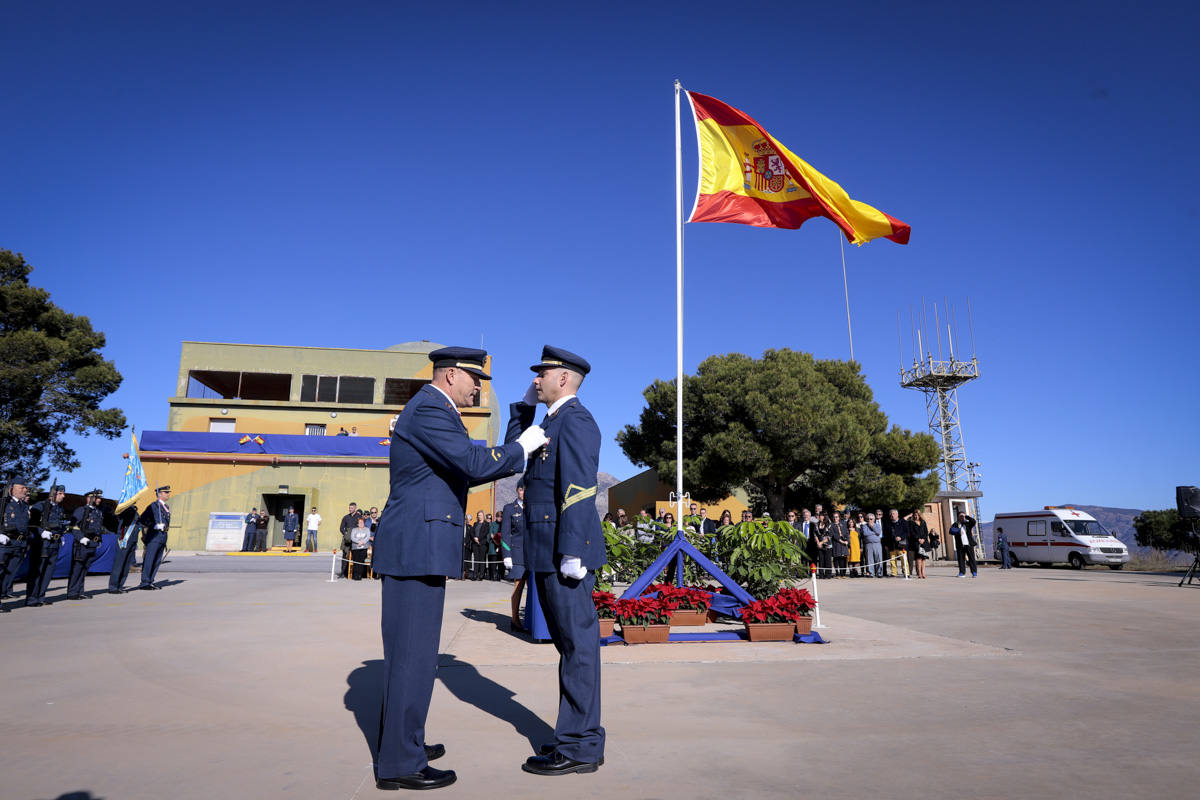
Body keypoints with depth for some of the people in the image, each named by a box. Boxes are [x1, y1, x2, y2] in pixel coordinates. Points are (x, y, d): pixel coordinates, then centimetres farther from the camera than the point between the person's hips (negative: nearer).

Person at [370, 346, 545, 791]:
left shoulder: (433, 411, 19)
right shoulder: (429, 409, -14)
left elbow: (462, 473, 21)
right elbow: (475, 463, -24)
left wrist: (519, 456, 15)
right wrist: (521, 447, -8)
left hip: (416, 546, 11)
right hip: (416, 546, -11)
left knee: (409, 651, 18)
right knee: (414, 653, -3)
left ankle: (401, 743, 31)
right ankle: (399, 764, 8)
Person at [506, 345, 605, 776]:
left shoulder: (575, 419, -12)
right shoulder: (553, 420, 19)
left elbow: (580, 488, -21)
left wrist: (572, 551, -25)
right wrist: (524, 406, 18)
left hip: (565, 551, -10)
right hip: (549, 553, 10)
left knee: (577, 644, -1)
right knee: (571, 644, 15)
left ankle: (579, 748, 9)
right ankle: (581, 738, 26)